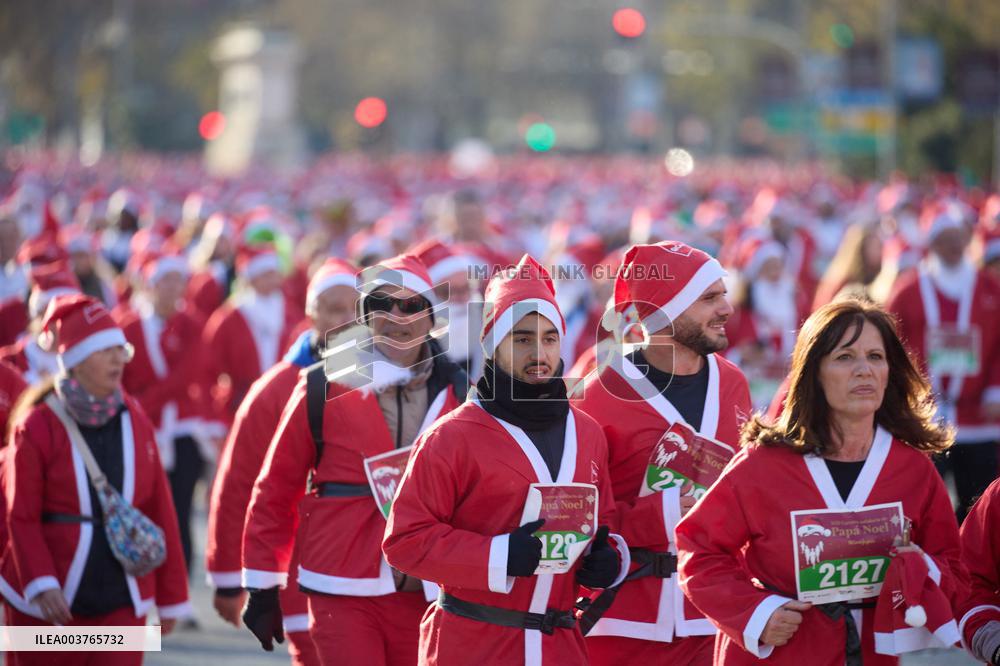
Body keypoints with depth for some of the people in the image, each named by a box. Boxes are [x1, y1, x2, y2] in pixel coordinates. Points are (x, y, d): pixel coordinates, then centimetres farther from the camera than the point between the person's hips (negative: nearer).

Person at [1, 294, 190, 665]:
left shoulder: (135, 422, 3)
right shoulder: (37, 427, -8)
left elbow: (160, 513, 7)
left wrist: (171, 598, 8)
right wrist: (41, 585, -23)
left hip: (123, 603, 3)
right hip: (49, 605, -2)